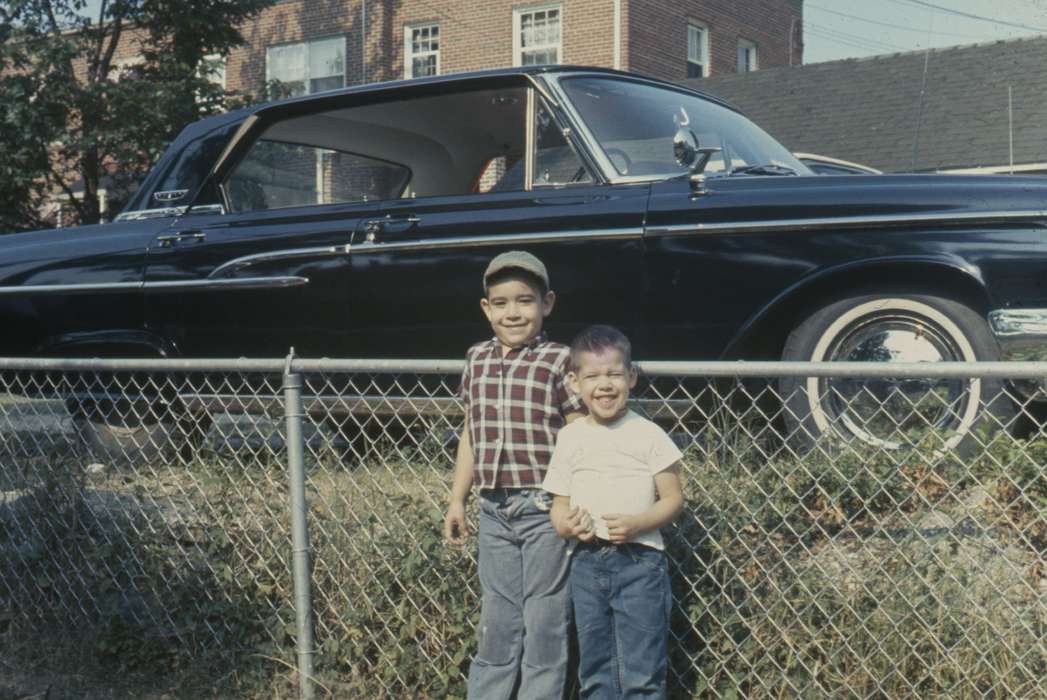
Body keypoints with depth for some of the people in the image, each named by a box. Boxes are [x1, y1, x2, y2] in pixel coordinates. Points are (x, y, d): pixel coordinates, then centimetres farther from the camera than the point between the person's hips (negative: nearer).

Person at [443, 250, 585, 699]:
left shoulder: (559, 361, -7)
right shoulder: (476, 360, 8)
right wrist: (457, 500, 15)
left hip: (545, 510, -5)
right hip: (494, 511, 5)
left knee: (544, 624, 6)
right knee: (496, 624, 15)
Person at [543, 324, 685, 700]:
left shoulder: (648, 434, -5)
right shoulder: (570, 437, 5)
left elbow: (673, 500, -3)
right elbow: (559, 503, 9)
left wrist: (637, 523, -20)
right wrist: (564, 524, -14)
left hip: (639, 560, -4)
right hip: (587, 562, 4)